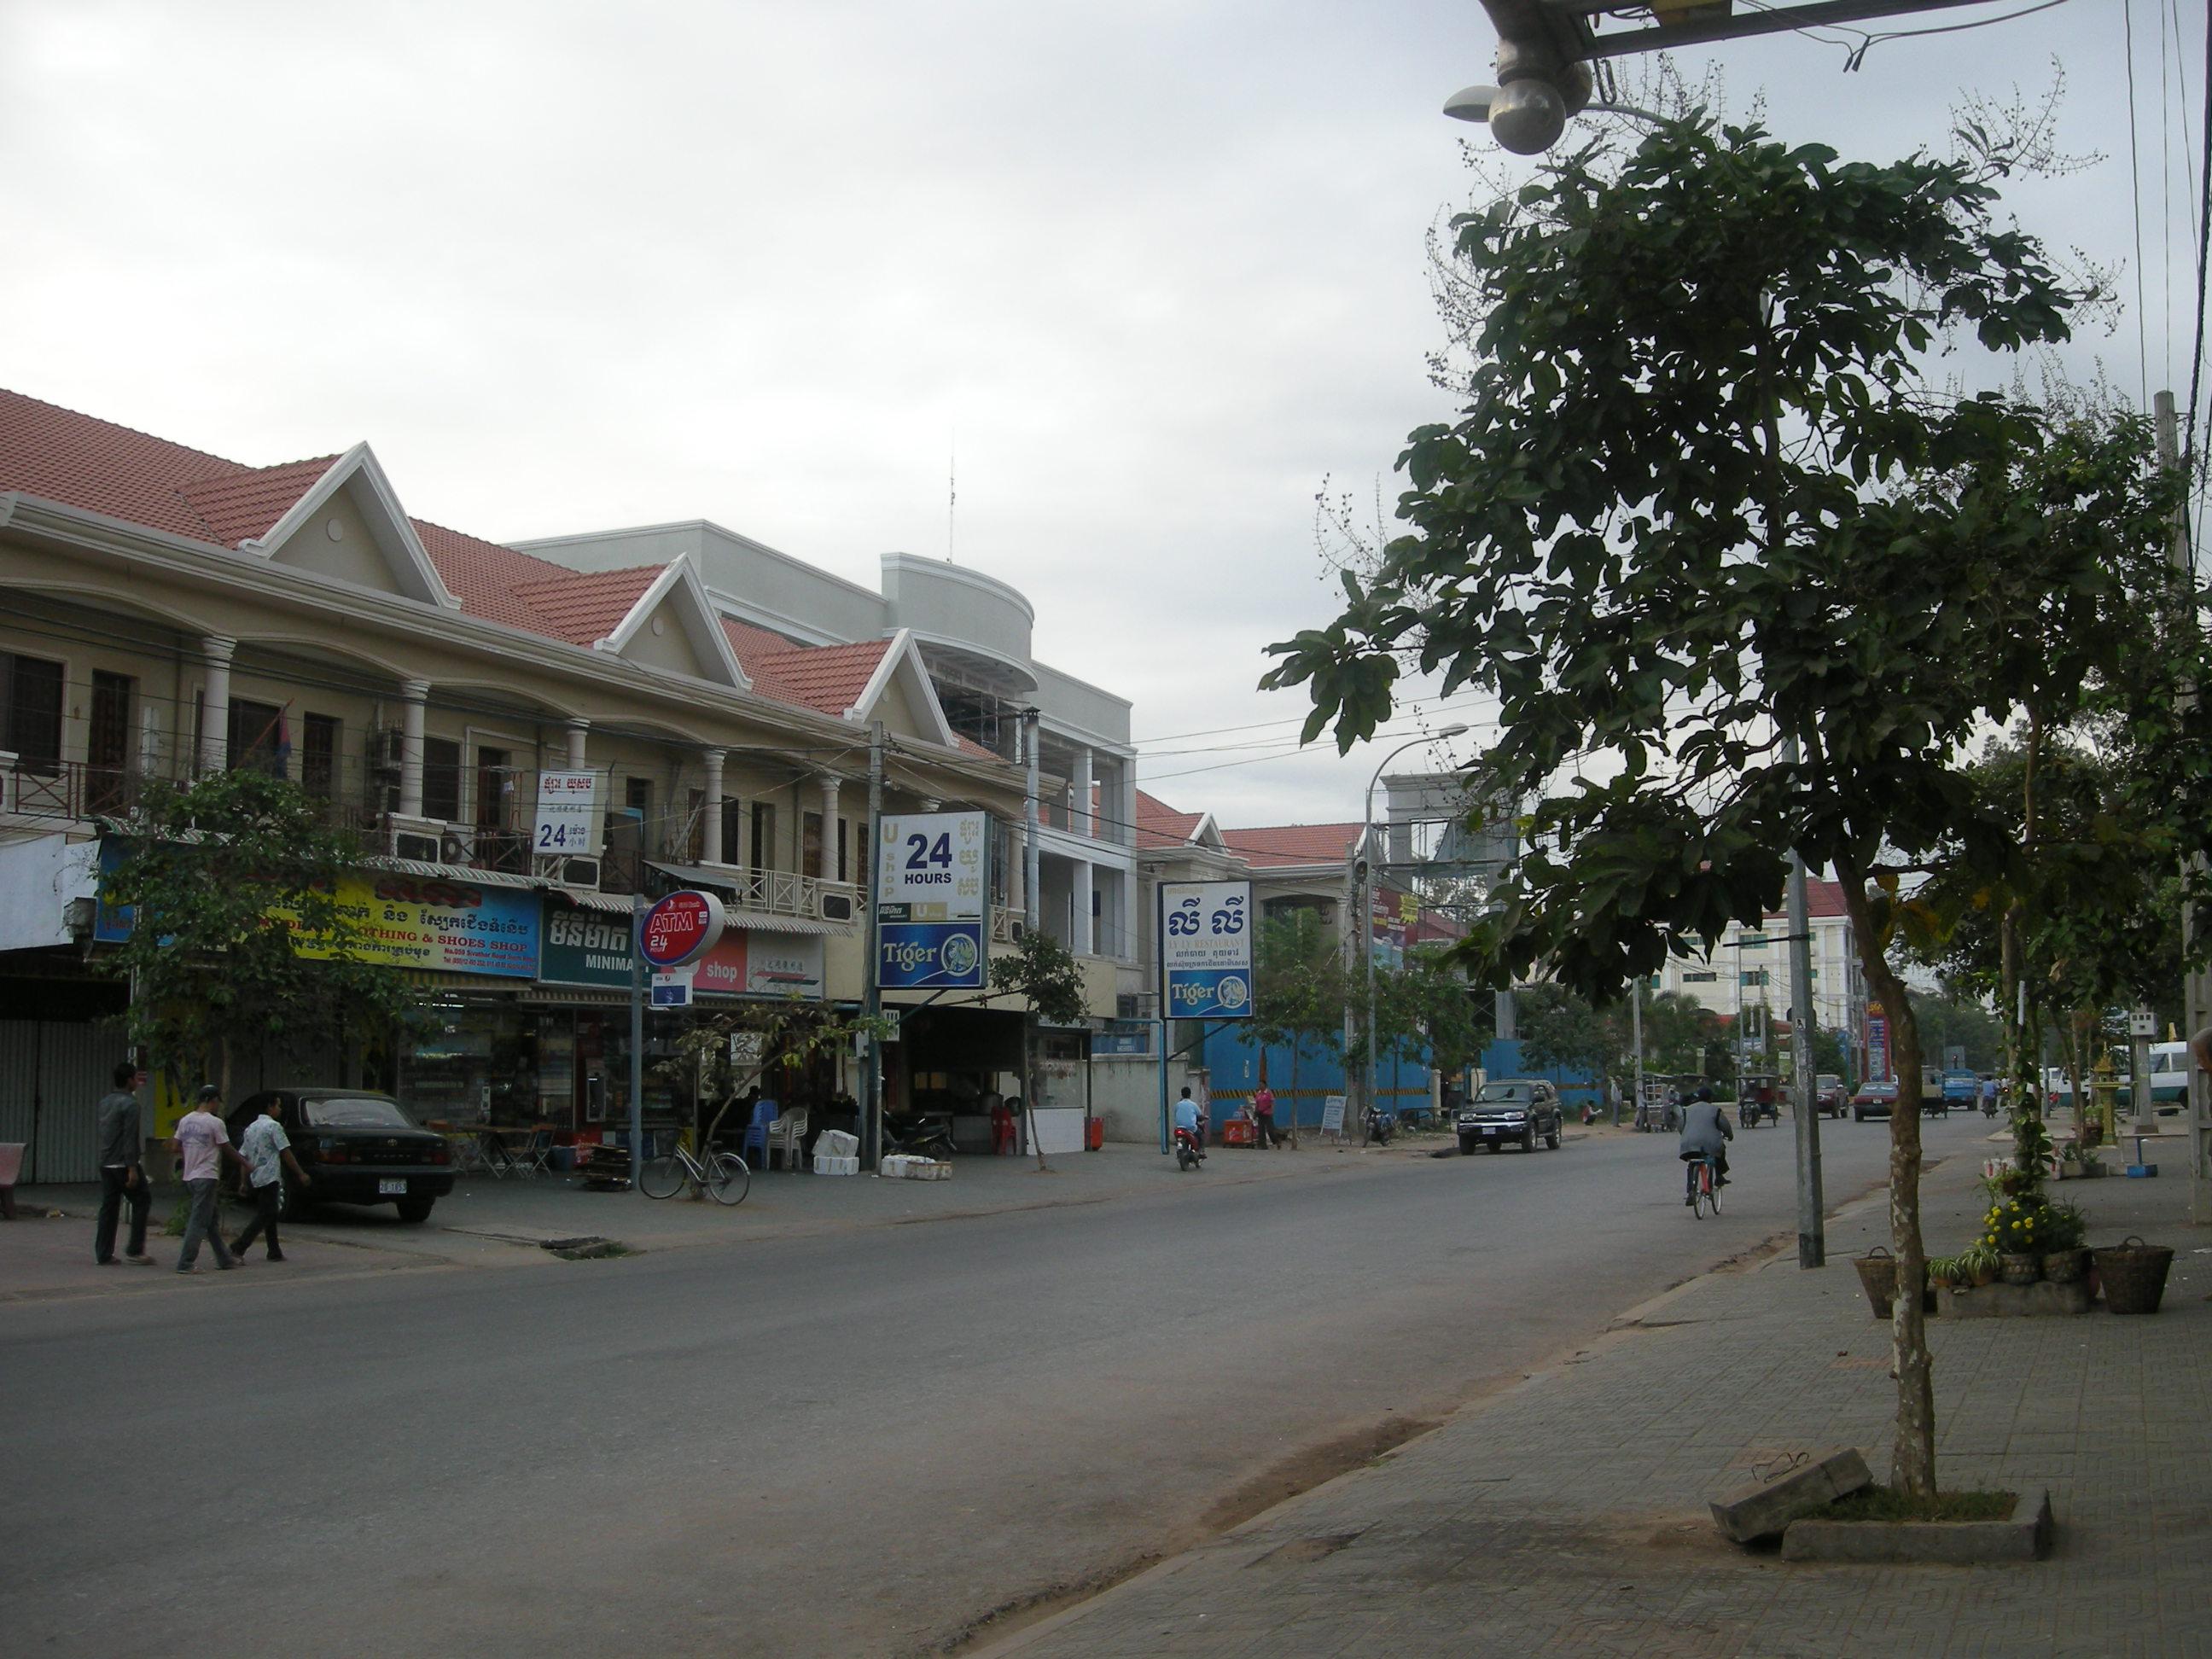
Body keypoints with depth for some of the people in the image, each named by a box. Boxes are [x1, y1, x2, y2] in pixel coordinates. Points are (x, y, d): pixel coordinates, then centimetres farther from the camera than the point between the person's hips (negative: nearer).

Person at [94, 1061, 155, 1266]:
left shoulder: (106, 1100, 9)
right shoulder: (129, 1104, -14)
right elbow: (129, 1139, -19)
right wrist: (133, 1169, -20)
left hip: (105, 1163, 8)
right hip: (124, 1164, -8)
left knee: (108, 1207, 9)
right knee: (142, 1200, 3)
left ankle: (103, 1254, 8)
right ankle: (135, 1250, 1)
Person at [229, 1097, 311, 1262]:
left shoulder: (251, 1128, 14)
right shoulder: (274, 1126, -10)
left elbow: (243, 1156, 14)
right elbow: (285, 1153, -12)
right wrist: (301, 1174, -8)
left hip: (256, 1179, 8)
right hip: (270, 1177, -8)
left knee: (269, 1214, 14)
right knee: (264, 1216, -7)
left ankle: (275, 1252, 15)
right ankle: (239, 1247, -17)